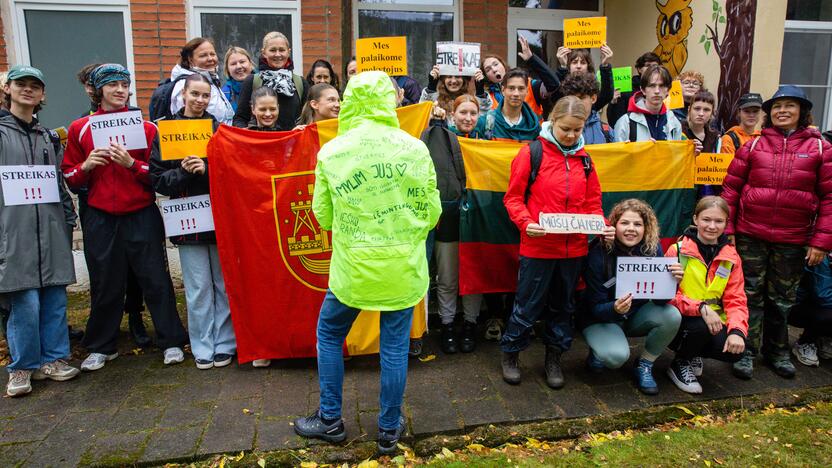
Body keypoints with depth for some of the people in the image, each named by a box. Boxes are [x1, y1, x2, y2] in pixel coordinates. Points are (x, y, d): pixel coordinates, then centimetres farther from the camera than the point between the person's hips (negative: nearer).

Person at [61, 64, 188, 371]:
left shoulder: (146, 127, 2)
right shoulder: (80, 129, 6)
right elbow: (69, 177, 9)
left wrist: (131, 163, -16)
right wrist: (86, 166, -10)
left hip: (141, 216, -1)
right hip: (100, 219, 2)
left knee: (156, 279, 2)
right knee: (105, 285, 10)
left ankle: (171, 341, 14)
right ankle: (102, 346, 26)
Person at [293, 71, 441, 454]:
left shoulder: (330, 152, -8)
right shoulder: (415, 148, -8)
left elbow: (323, 215, 0)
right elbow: (431, 212, -2)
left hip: (353, 266, 0)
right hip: (404, 266, 1)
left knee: (329, 335, 21)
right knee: (395, 345, 12)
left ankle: (330, 420, 31)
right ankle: (389, 430, 27)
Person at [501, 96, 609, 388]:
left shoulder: (584, 159, 8)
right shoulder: (531, 153, -6)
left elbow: (593, 202, 13)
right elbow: (513, 197, -6)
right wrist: (526, 223, -21)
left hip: (574, 248, 5)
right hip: (538, 246, -4)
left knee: (563, 306, 17)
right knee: (528, 306, 6)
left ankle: (554, 358, 34)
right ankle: (510, 354, 27)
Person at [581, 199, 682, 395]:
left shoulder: (652, 249, -13)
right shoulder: (599, 253, -23)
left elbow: (660, 300, -14)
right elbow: (596, 307, -19)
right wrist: (615, 309, -42)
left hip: (636, 315, 5)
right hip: (600, 319, -4)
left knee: (672, 315, -24)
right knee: (616, 356, -32)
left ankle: (644, 366, -1)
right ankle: (598, 351, 7)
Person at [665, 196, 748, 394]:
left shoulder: (731, 257, 4)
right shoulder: (678, 250, -8)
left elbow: (736, 300, -1)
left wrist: (737, 331, -20)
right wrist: (701, 308, -29)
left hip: (714, 325, 3)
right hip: (678, 323, -3)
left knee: (735, 350, -24)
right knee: (701, 325, -34)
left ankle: (694, 353, 12)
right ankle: (679, 364, -2)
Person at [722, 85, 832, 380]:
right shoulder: (754, 145, 2)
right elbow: (731, 187, 3)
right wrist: (726, 229, -2)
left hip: (793, 239, 0)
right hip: (750, 235, 0)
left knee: (782, 298, 13)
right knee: (750, 294, 5)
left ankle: (777, 350, 31)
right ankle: (746, 351, 17)